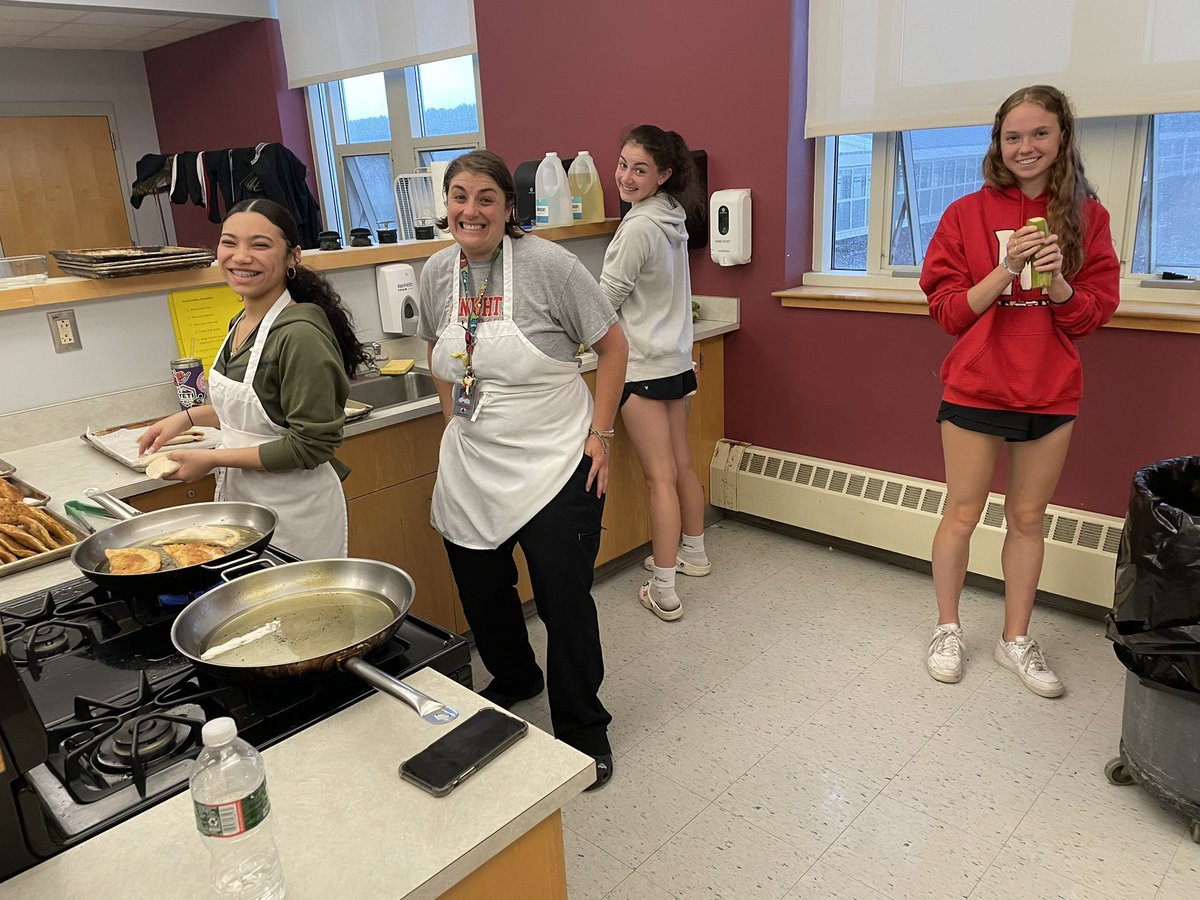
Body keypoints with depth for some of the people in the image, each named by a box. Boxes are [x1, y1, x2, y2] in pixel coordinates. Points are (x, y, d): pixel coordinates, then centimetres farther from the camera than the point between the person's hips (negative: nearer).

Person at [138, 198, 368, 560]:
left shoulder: (300, 334, -23)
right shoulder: (242, 324, 4)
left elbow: (310, 445, -23)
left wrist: (213, 459, -17)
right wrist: (187, 417, 11)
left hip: (294, 513, -8)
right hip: (242, 501, 8)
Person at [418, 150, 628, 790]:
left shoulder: (547, 264, -14)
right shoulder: (437, 272, 2)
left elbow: (612, 346, -8)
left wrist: (598, 435, -11)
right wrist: (456, 422, 13)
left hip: (554, 466, -5)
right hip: (471, 467, 6)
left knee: (564, 602, 1)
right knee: (480, 592, 17)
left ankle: (583, 732, 24)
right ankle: (515, 678, 48)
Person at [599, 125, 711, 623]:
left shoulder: (639, 227, -19)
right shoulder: (672, 217, 8)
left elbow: (606, 297, -13)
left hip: (644, 366, -9)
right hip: (675, 357, 9)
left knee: (660, 476, -5)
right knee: (680, 463, 19)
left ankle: (664, 592, 3)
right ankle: (693, 553, 36)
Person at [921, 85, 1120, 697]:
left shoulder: (1086, 215, 3)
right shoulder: (968, 214, -3)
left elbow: (1093, 313, 1)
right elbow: (948, 311, -6)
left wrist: (1056, 279, -18)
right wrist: (1007, 269, -20)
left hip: (1051, 393, 2)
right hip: (975, 388, -2)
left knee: (1028, 517, 12)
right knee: (962, 514, 7)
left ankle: (1016, 639, 27)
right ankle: (947, 629, 25)